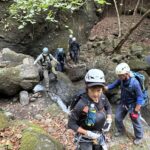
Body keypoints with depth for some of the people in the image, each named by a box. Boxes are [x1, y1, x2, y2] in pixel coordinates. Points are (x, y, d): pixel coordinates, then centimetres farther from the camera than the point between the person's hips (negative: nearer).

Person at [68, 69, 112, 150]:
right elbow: (71, 124, -24)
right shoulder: (82, 104, -33)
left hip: (98, 134, 6)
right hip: (85, 137, -5)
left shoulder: (102, 97, -16)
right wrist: (88, 133, -26)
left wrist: (109, 120, -7)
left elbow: (108, 107, 6)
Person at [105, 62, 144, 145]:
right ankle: (121, 131, 43)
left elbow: (140, 97, -24)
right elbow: (113, 85, -1)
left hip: (133, 105, -6)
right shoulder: (121, 80, -16)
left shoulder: (134, 83, -32)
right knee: (117, 118, 15)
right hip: (123, 103, 6)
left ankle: (139, 137, 38)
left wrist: (136, 111, -21)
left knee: (135, 122, 12)